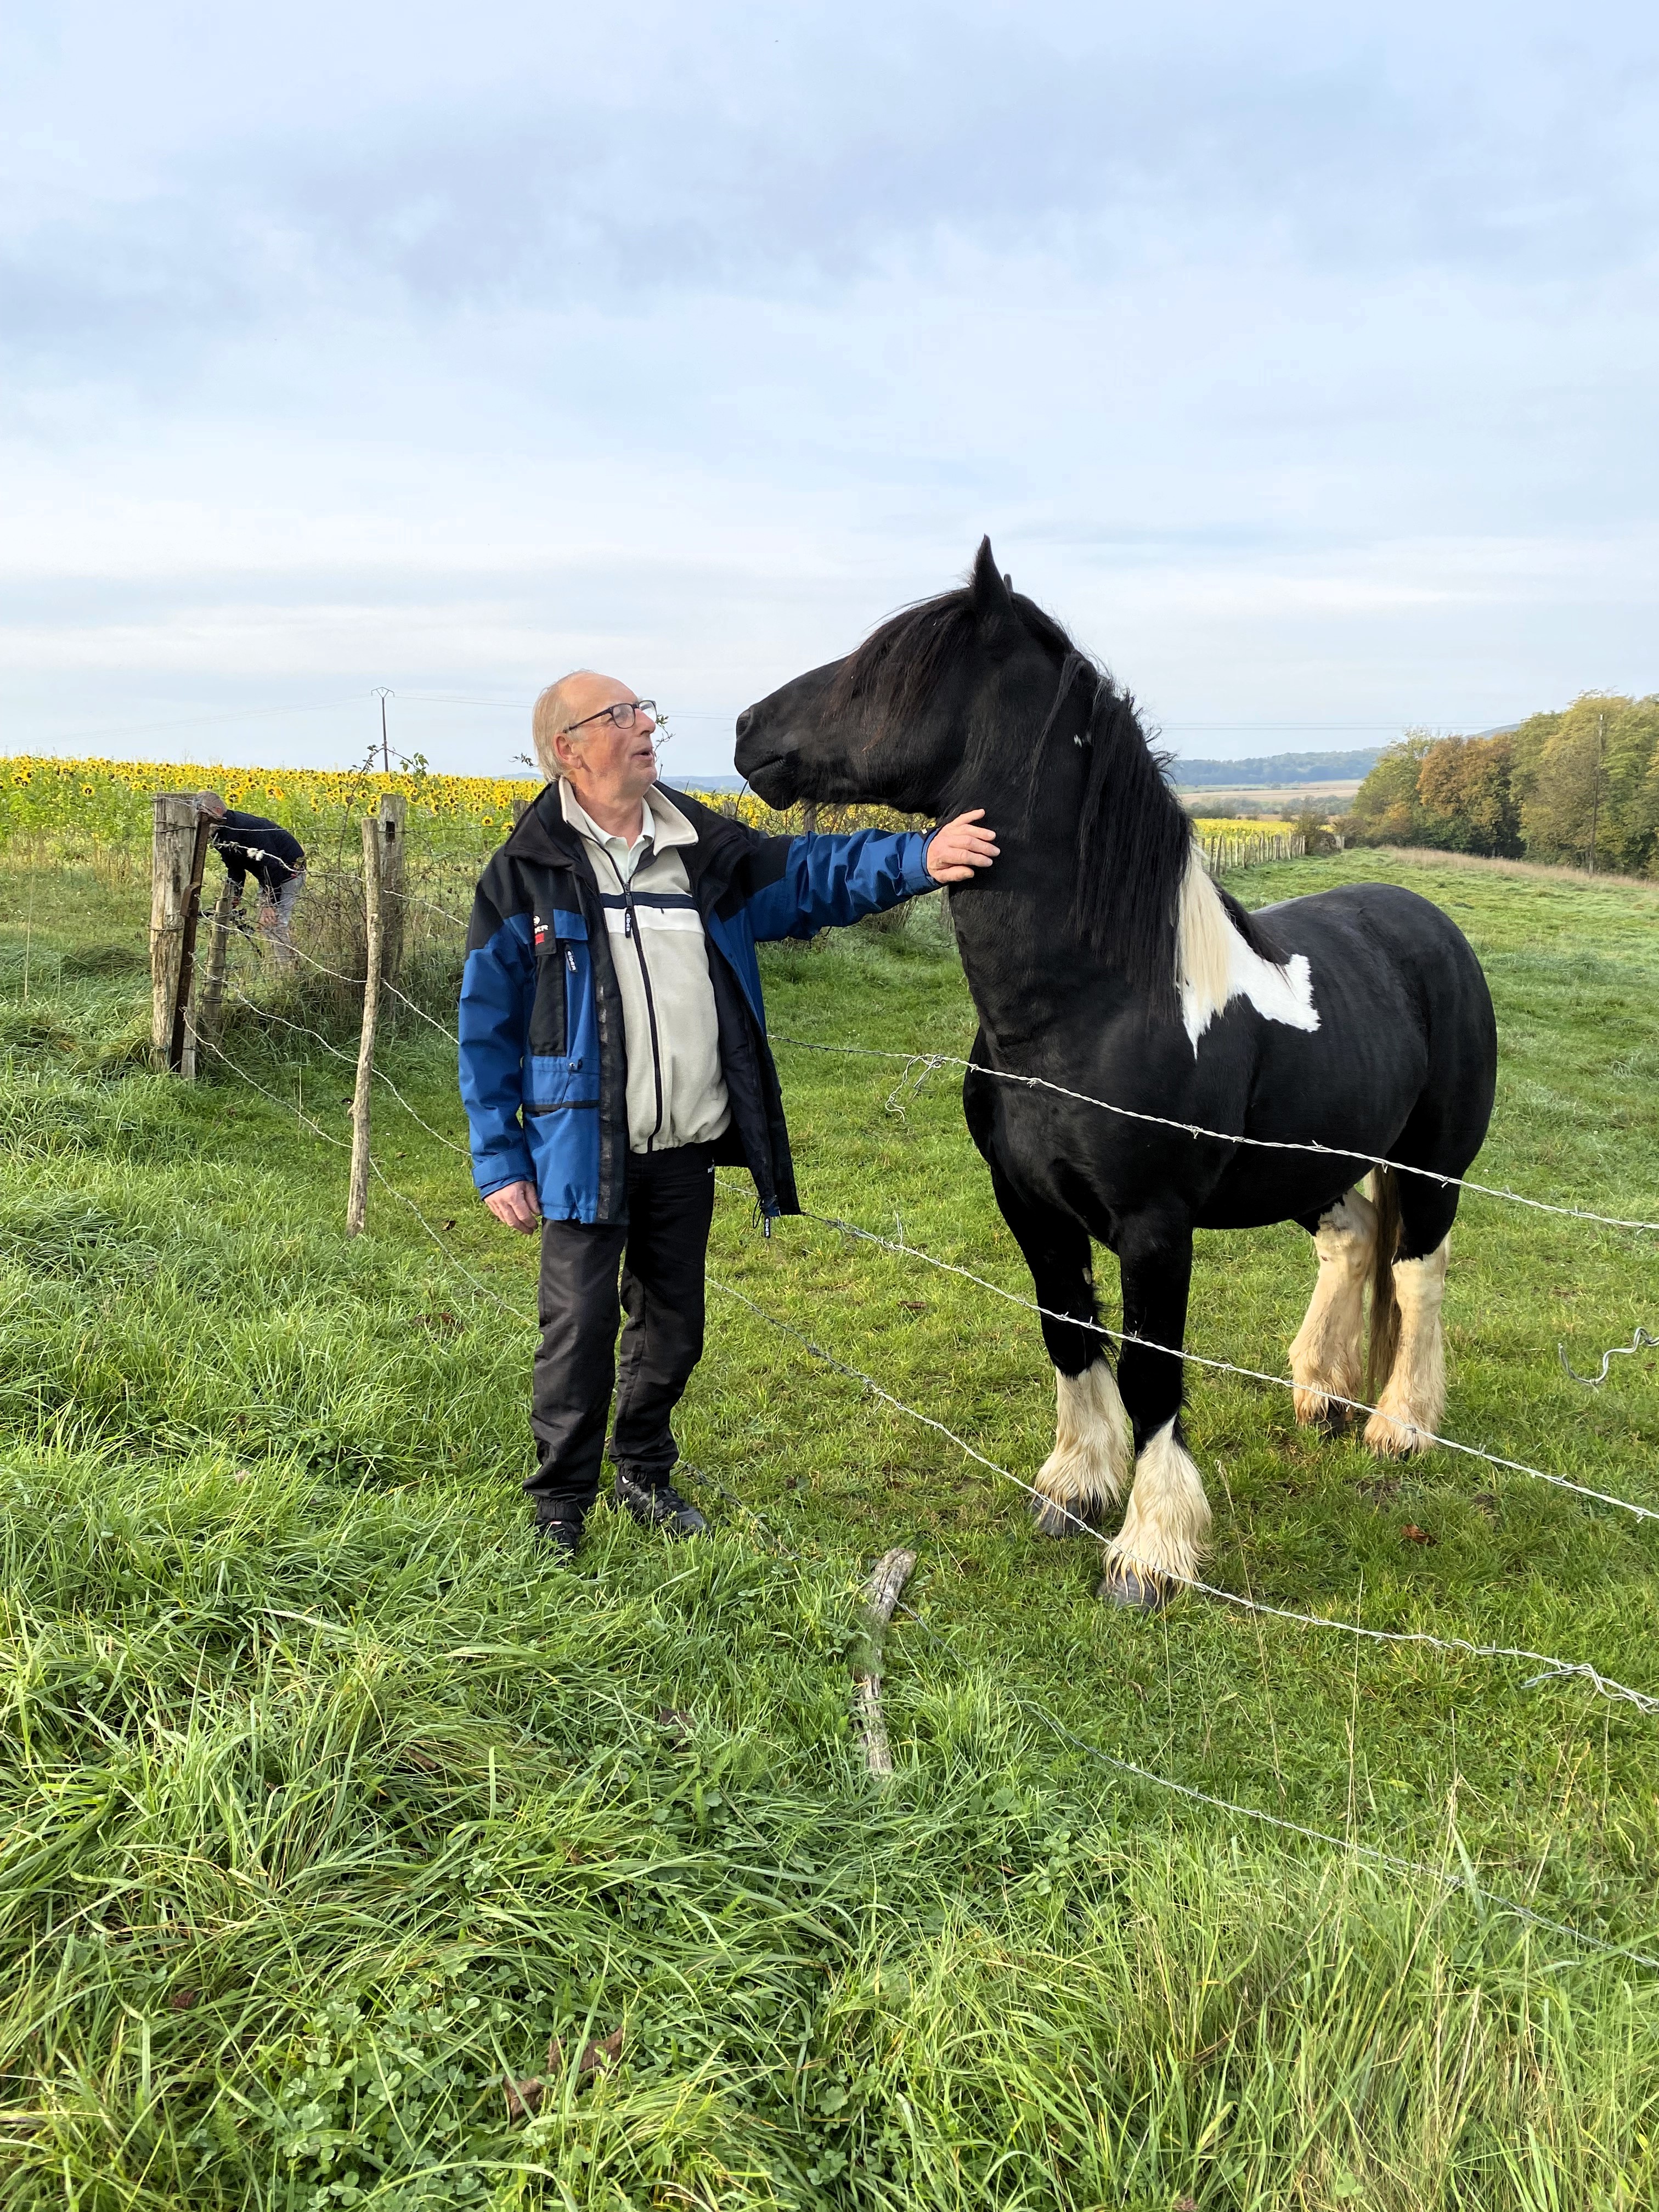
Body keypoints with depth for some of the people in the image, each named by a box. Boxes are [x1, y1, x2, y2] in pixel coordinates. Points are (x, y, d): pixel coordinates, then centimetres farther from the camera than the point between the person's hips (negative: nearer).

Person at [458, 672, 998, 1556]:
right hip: (583, 1151, -4)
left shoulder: (707, 851, 6)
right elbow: (488, 1026, -3)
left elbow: (814, 873, 3)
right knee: (579, 1327, -1)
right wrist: (499, 1161, -6)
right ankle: (560, 1500, 20)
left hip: (686, 1151, 4)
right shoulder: (528, 873, -5)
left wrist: (916, 858, -16)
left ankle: (643, 1473, 37)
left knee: (672, 1328, 16)